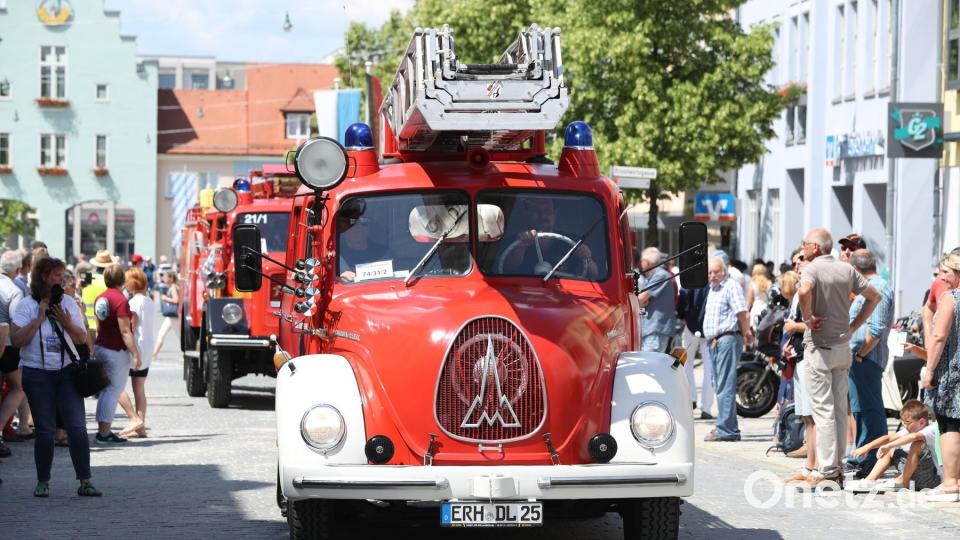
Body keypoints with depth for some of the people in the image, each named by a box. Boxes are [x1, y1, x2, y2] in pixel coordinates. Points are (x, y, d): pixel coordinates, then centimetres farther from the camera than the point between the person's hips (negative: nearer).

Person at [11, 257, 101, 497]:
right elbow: (16, 340, -11)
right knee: (45, 430, 0)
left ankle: (85, 482, -6)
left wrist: (67, 322, -10)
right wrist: (39, 318, -15)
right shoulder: (27, 305, -1)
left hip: (66, 371, 2)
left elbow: (82, 338, 8)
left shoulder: (68, 303, 8)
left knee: (77, 427, -8)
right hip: (37, 373, -2)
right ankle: (43, 482, 14)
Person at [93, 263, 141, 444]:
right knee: (114, 390, -5)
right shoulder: (120, 300, -17)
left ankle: (103, 429, 16)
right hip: (116, 351, -9)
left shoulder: (100, 298, 10)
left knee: (107, 390, 14)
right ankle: (105, 432, -6)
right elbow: (125, 331, -21)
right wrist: (136, 354, -19)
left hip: (100, 347, 9)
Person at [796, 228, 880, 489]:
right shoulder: (847, 269, 8)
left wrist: (808, 318, -19)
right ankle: (837, 466, 15)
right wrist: (854, 326, 12)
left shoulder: (813, 268, -12)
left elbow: (805, 290, -34)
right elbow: (874, 296, 14)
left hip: (819, 347, -7)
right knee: (840, 407, 11)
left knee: (824, 410, -5)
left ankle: (827, 473, -6)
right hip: (843, 346, 7)